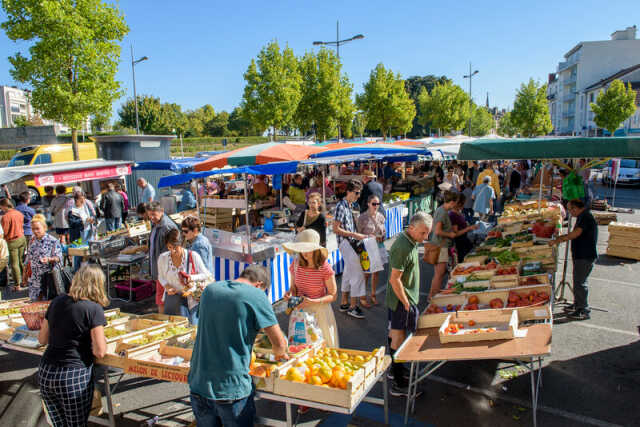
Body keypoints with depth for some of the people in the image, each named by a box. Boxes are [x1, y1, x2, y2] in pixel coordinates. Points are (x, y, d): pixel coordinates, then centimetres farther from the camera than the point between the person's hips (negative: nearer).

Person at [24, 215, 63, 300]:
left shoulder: (53, 241, -9)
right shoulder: (32, 241, 10)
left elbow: (58, 257, -13)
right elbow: (28, 259, 18)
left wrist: (49, 259, -33)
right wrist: (25, 274, 20)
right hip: (33, 280, 6)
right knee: (34, 301, 6)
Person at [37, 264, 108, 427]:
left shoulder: (57, 302, 4)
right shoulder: (94, 309, -13)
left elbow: (42, 339, 12)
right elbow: (99, 352, -15)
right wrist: (102, 339, 5)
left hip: (45, 373, 6)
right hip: (74, 377, -6)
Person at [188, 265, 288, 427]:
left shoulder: (209, 289, 7)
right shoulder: (256, 295, -11)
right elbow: (279, 343, -11)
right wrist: (279, 354, 13)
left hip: (198, 385, 5)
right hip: (232, 388, -5)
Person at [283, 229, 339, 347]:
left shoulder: (325, 268, -18)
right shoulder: (295, 265, -7)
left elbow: (333, 295, -11)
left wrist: (313, 302, -24)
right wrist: (290, 294, -14)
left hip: (320, 310, -3)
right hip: (300, 310, 3)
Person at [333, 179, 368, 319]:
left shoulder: (349, 206, 13)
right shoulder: (341, 206, -15)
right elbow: (336, 229, -19)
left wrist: (358, 236, 14)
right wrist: (355, 235, -20)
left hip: (351, 243, 9)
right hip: (345, 243, -9)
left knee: (348, 273, 14)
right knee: (357, 273, -9)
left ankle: (344, 303, 24)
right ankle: (353, 307, -3)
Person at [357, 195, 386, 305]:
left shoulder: (381, 216, 5)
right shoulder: (363, 217, -11)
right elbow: (358, 233, -8)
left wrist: (381, 236, -5)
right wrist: (369, 236, -20)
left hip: (379, 246, 5)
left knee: (376, 272, 13)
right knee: (366, 273, -2)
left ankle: (373, 295, 28)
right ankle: (362, 297, 13)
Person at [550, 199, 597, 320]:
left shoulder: (586, 217, -18)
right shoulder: (583, 216, 15)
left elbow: (575, 234, -26)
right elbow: (576, 234, 21)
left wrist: (557, 240, -20)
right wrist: (560, 238, 13)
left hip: (585, 256, -10)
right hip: (580, 255, 10)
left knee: (580, 282, -6)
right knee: (578, 281, 19)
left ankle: (584, 311, 2)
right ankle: (577, 305, 31)